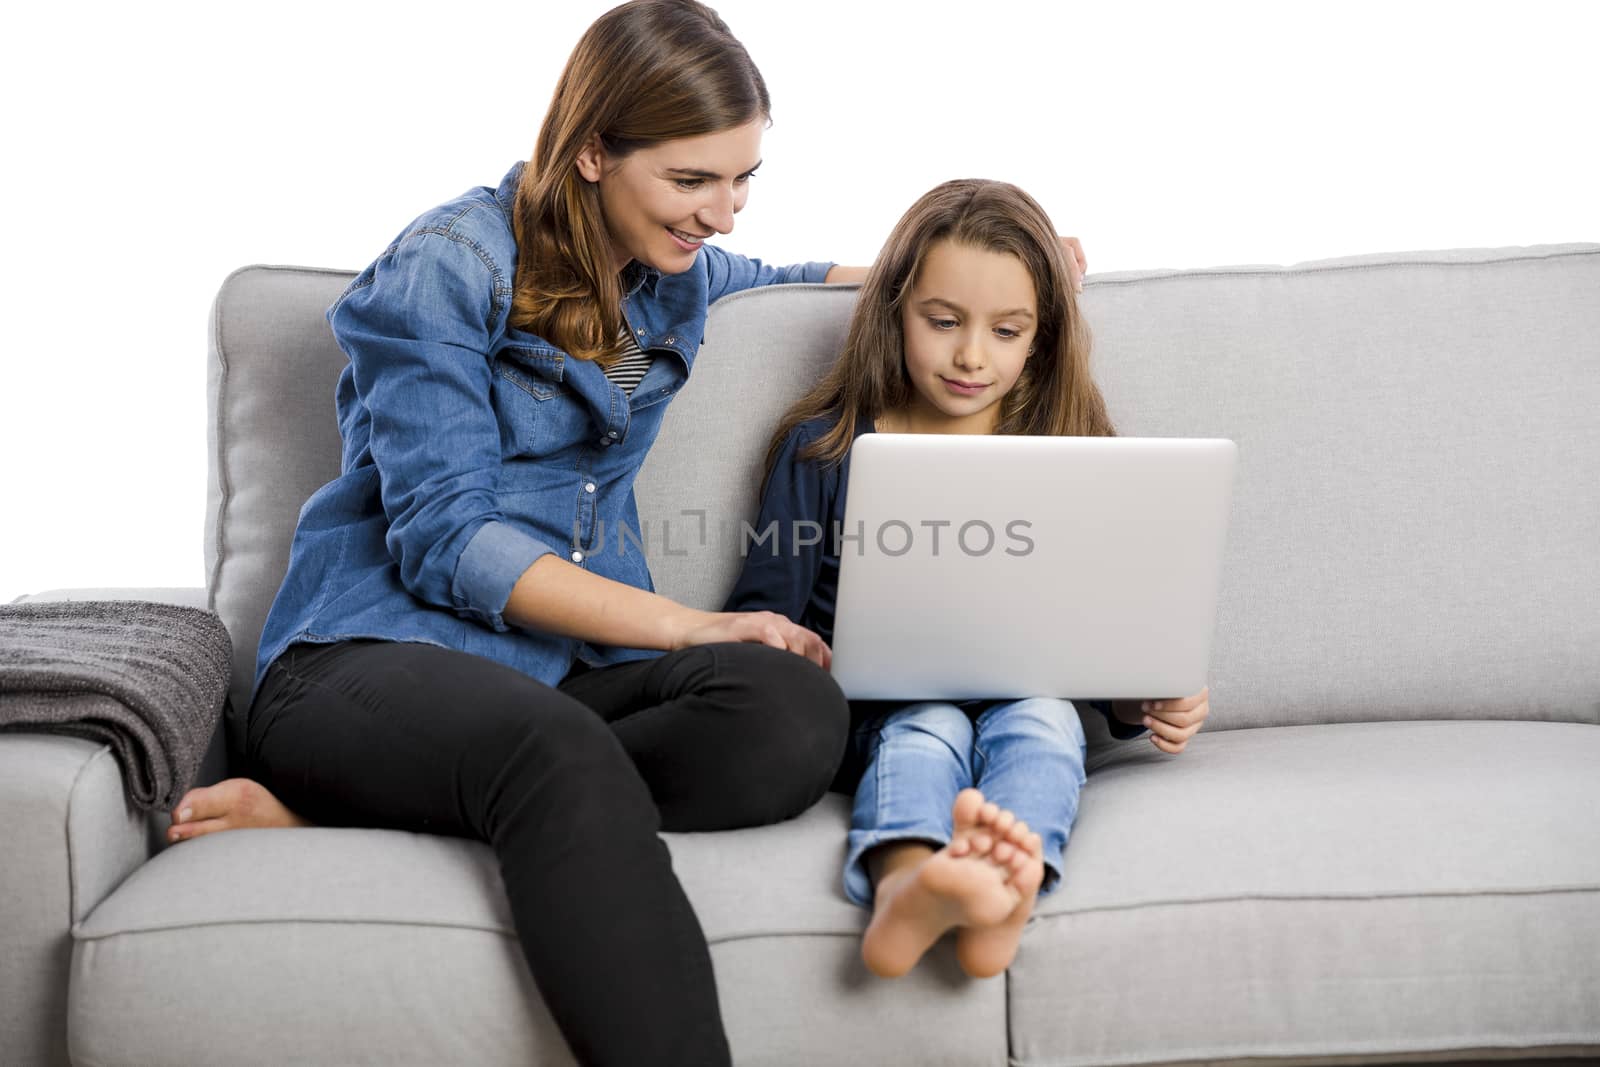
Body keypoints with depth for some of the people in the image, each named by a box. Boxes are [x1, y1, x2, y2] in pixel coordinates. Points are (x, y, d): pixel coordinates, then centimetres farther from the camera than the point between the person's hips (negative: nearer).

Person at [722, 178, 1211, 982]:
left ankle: (1009, 886, -63)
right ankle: (904, 887, -66)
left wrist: (1146, 704, -5)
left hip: (1024, 702, 1)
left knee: (1043, 713, -31)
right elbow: (763, 616, 8)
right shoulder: (824, 448, 9)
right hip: (872, 722, -1)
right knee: (929, 719, -33)